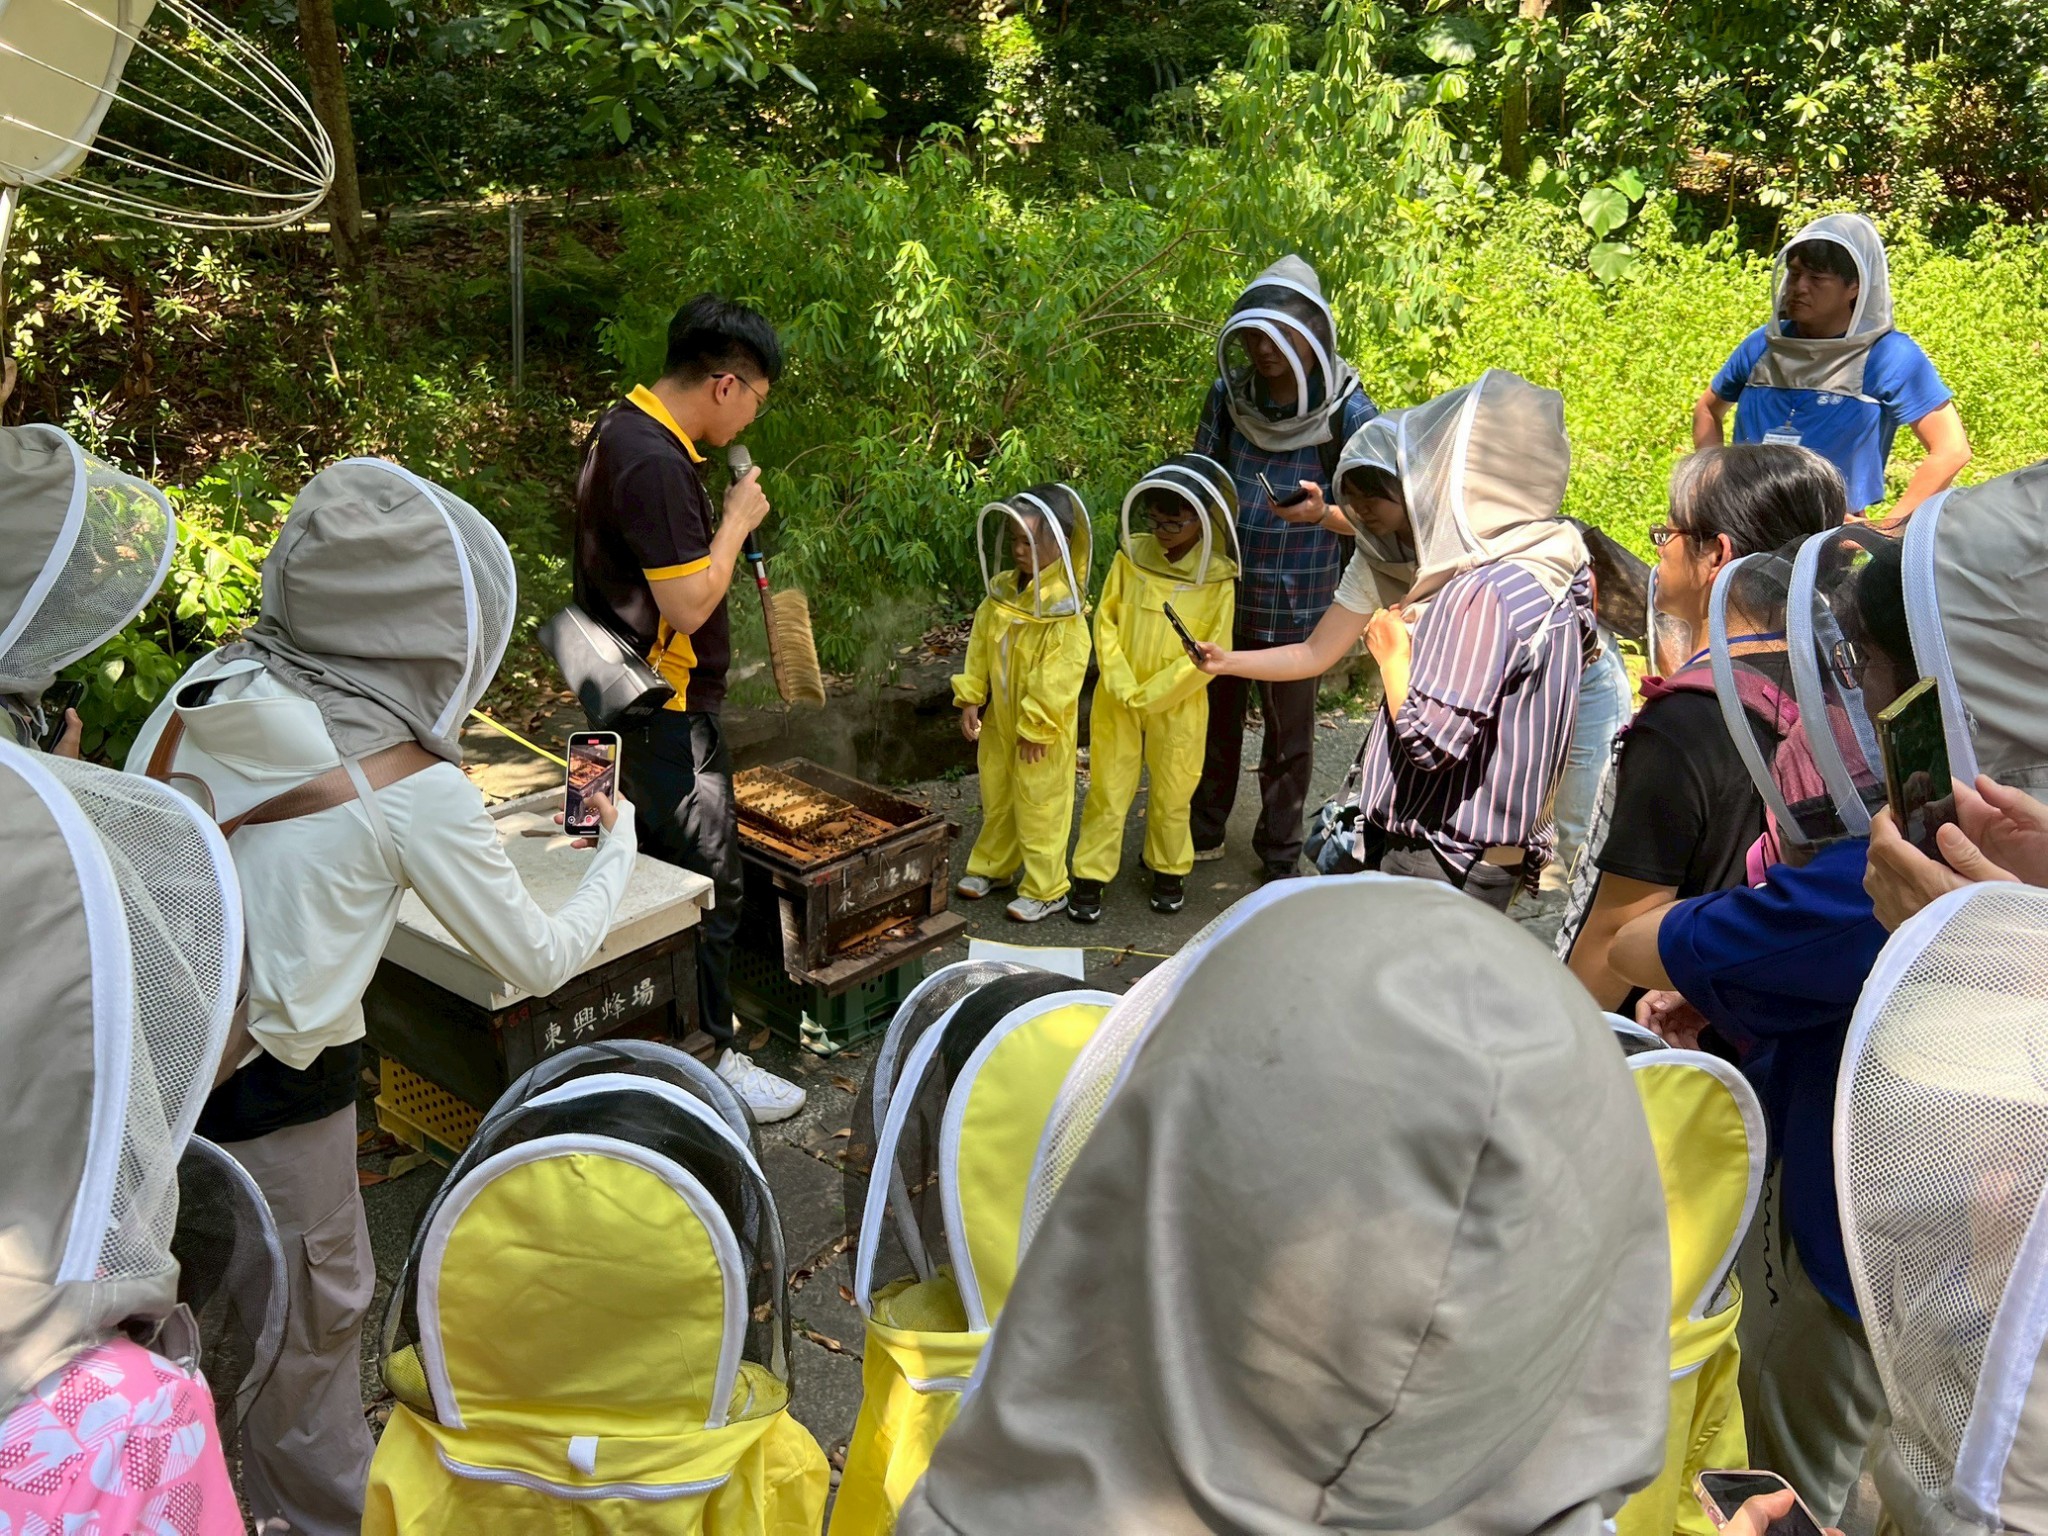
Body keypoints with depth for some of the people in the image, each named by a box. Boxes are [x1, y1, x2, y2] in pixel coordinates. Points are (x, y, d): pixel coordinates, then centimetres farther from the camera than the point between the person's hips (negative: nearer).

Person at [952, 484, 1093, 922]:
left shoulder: (1064, 607, -21)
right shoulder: (1002, 590, 0)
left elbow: (1061, 675, -22)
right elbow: (979, 645, 8)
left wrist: (1036, 726, -20)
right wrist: (970, 698, 3)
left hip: (1043, 728, -7)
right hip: (999, 718, 7)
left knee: (1040, 804, 3)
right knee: (996, 796, 21)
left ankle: (1045, 890, 15)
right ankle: (993, 866, 39)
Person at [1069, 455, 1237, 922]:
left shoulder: (1218, 580, -11)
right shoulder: (1131, 557, -4)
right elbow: (1105, 621, -1)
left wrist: (1151, 693, -15)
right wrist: (1120, 684, -12)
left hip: (1178, 708, -1)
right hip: (1117, 702, 2)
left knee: (1171, 793, 14)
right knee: (1107, 788, 8)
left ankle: (1168, 870, 33)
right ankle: (1090, 875, 18)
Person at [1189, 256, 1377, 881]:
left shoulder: (1348, 413, -12)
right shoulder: (1228, 394, -2)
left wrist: (1321, 512, -28)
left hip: (1296, 602, -3)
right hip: (1222, 589, 3)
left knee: (1288, 730, 9)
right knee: (1214, 716, 16)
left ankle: (1279, 854, 26)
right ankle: (1203, 832, 35)